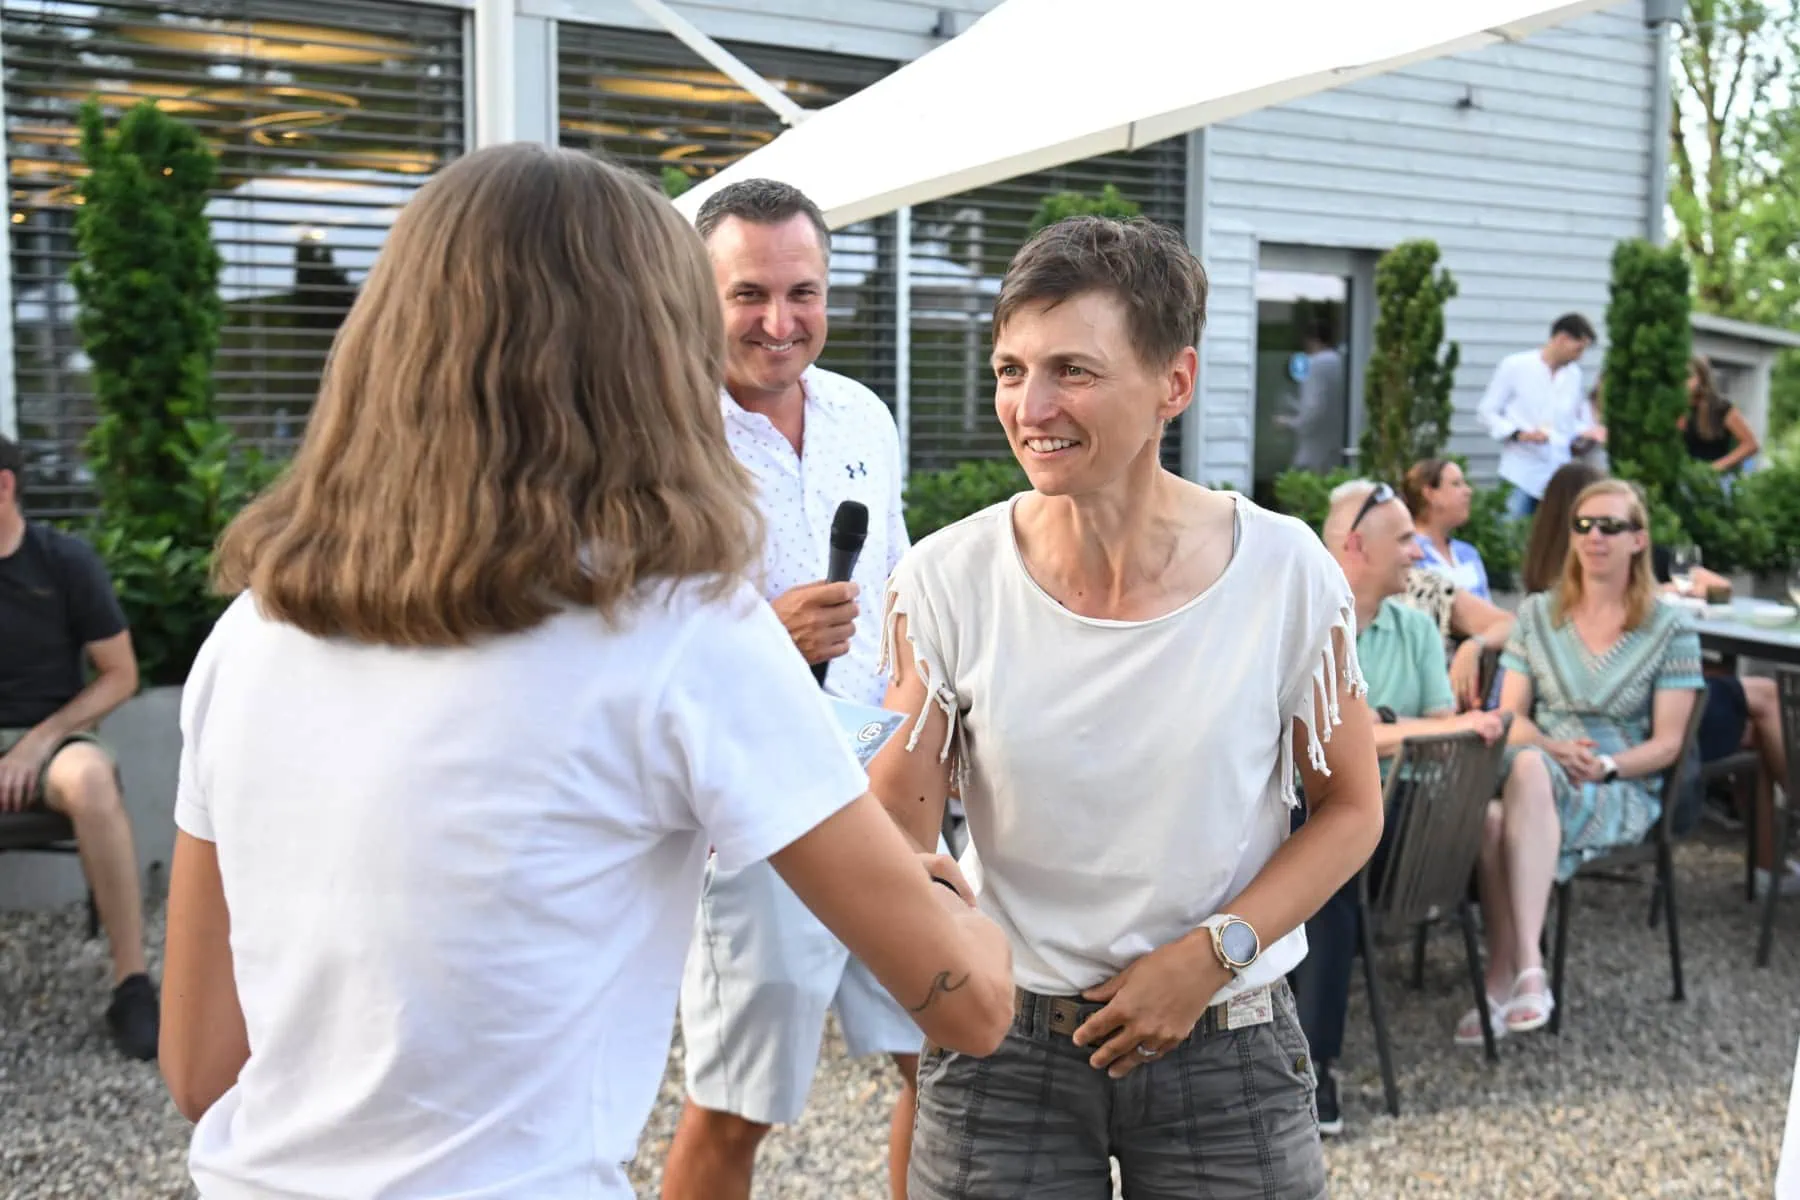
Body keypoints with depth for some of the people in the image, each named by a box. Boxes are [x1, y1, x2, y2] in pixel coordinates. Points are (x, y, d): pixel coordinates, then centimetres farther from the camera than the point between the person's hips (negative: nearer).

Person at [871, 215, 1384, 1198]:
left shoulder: (1286, 573, -12)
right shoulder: (947, 578, -12)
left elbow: (1350, 808, 0)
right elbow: (894, 850, -10)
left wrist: (1212, 952, -11)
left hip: (1226, 1049, 0)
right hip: (1002, 1046, 1)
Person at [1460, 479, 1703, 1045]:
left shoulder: (1671, 630, 6)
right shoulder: (1537, 613, 14)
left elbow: (1666, 744, 3)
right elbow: (1511, 716, 10)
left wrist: (1604, 766, -16)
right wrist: (1557, 750, -11)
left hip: (1622, 791, -2)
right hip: (1534, 772, 3)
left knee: (1528, 773, -39)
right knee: (1491, 817, -38)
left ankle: (1507, 978, -43)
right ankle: (1517, 978, -32)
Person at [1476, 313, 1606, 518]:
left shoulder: (1574, 374, 13)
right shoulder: (1515, 366, -1)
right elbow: (1486, 411, 0)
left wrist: (1586, 432, 3)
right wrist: (1519, 433, -15)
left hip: (1561, 478, 4)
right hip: (1522, 476, -4)